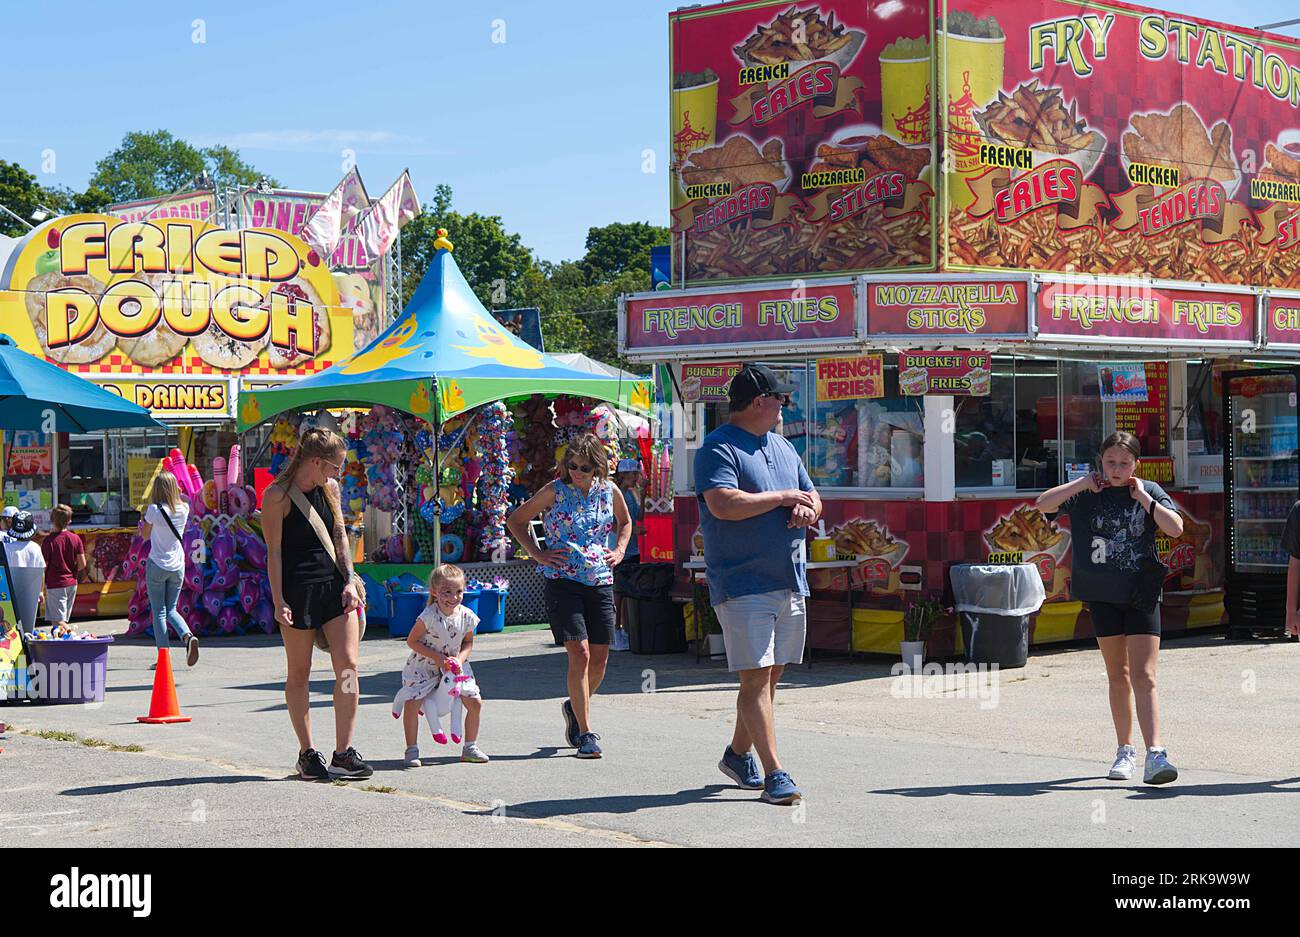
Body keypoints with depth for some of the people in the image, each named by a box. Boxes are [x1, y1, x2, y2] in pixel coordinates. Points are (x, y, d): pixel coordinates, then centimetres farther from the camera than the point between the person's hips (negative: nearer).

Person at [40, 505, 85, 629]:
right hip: (71, 583, 6)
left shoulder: (49, 541, -13)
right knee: (64, 621, 15)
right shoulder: (76, 539, 1)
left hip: (55, 585, -6)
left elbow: (44, 566, -12)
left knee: (58, 622, -8)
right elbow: (82, 564, 2)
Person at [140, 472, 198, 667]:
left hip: (157, 565, -4)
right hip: (177, 565, 4)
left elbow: (145, 535, 0)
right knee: (171, 610, 16)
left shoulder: (154, 510, -12)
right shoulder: (184, 509, -1)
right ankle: (188, 636, -12)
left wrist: (143, 520, 12)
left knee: (159, 612, 3)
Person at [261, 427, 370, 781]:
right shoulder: (277, 496, -9)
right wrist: (278, 601, -13)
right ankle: (307, 754, 15)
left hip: (334, 585, 5)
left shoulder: (330, 488, 9)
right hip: (298, 590, -5)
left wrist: (349, 582, 2)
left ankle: (344, 753, -1)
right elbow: (274, 552, -9)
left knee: (348, 665, -6)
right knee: (299, 673, 5)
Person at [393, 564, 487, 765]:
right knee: (412, 703, -18)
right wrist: (437, 657, -22)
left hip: (454, 667, 4)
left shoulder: (467, 616, -12)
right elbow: (411, 641, -17)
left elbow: (468, 642, 4)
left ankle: (470, 747, 16)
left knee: (475, 702, -1)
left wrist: (460, 659, -16)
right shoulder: (429, 616, -25)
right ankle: (411, 750, -3)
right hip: (424, 666, -4)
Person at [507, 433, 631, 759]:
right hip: (562, 582, -4)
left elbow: (625, 522, 27)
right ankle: (585, 733, -9)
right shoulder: (555, 491, -3)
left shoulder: (609, 491, 6)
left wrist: (620, 550, 10)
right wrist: (538, 555, -1)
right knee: (580, 653, -14)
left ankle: (575, 707, 34)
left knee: (599, 659, 4)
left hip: (600, 582, 4)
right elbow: (516, 520, 7)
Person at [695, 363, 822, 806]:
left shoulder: (783, 448, 19)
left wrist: (805, 507, -2)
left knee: (770, 676, 13)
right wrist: (782, 497, -13)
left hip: (790, 582, 8)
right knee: (756, 677, -10)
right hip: (744, 583, -8)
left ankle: (738, 753, 29)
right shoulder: (718, 449, -8)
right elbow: (723, 504, -23)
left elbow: (813, 500, 24)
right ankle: (775, 773, -11)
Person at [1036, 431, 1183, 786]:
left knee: (1143, 676, -11)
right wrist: (1083, 484, -11)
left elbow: (1175, 527, -13)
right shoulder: (1087, 492, 3)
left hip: (1141, 594, -2)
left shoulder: (1149, 491, 0)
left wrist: (1141, 496, -12)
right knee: (1117, 675, 12)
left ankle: (1155, 755, -17)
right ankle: (1125, 751, 23)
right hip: (1102, 596, 2)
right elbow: (1043, 504, -7)